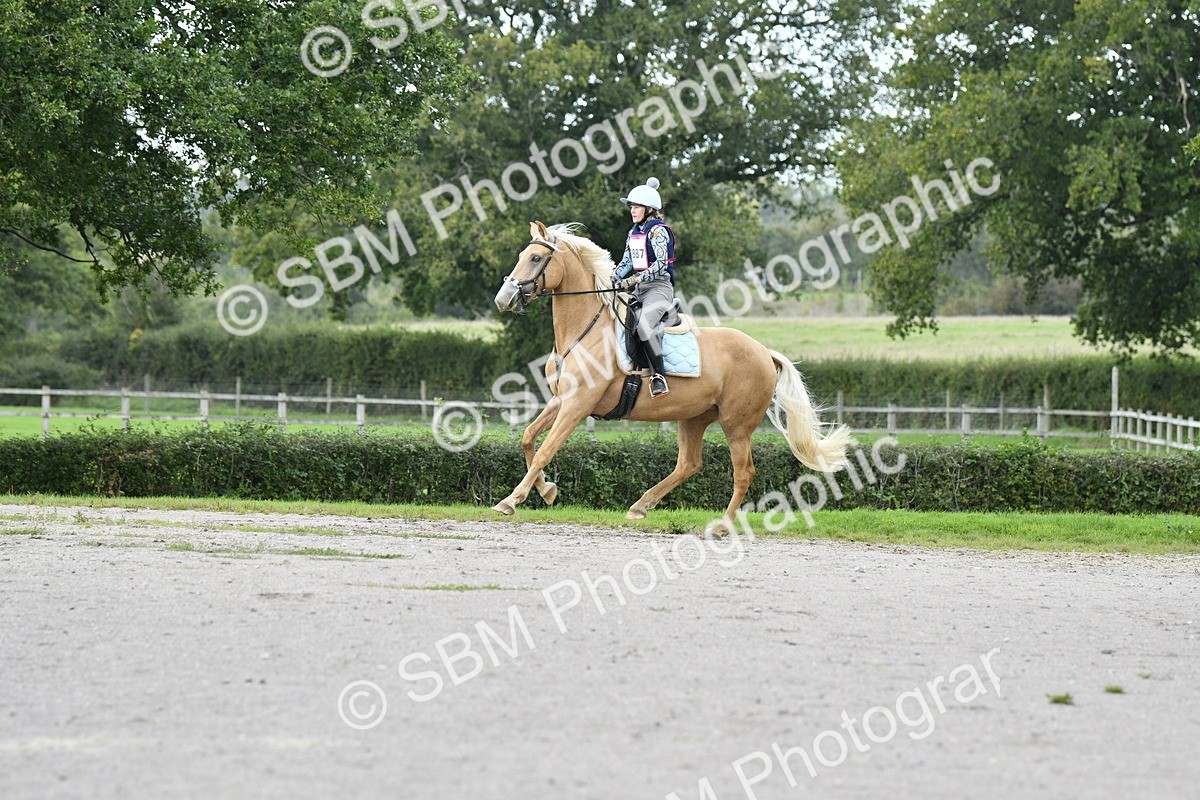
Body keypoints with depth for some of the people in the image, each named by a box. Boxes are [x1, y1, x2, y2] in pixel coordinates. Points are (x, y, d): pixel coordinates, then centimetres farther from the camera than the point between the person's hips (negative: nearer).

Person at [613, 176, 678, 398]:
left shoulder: (658, 231, -10)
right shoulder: (634, 232, 16)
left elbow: (661, 264, -18)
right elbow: (627, 261, 19)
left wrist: (635, 280, -24)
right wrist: (613, 279, 2)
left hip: (659, 286, -10)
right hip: (640, 289, 10)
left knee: (644, 324, -30)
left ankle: (658, 375, -26)